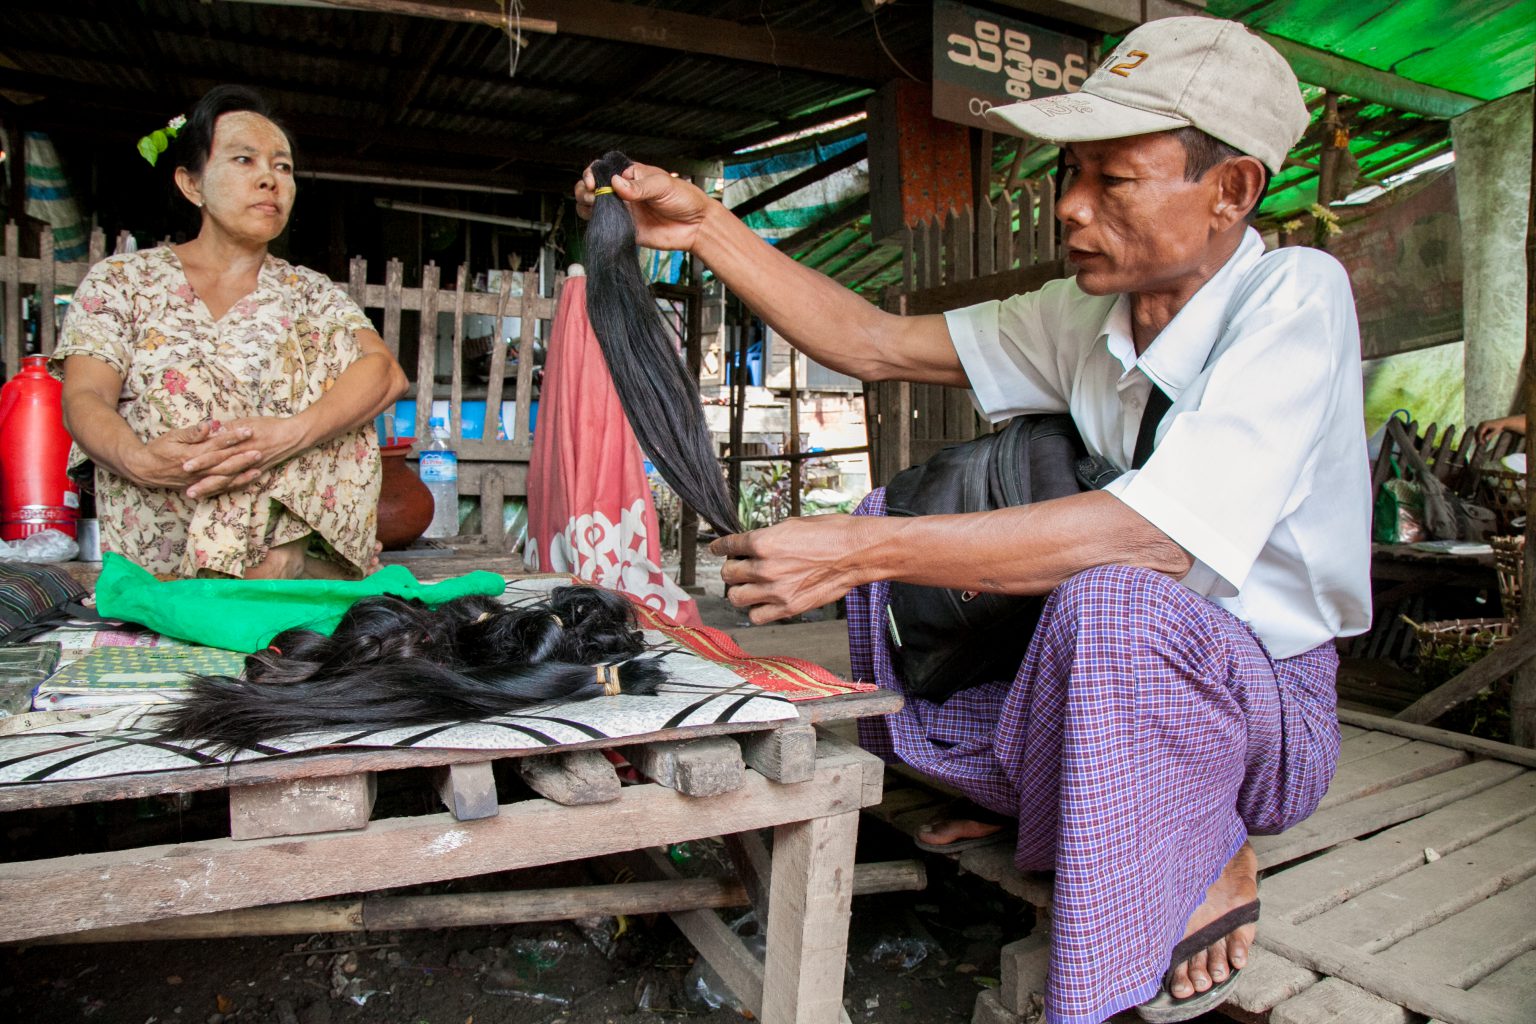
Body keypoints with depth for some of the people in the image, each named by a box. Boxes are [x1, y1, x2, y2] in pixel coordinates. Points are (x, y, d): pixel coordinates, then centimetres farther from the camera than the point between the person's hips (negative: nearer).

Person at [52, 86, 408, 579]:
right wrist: (140, 460, -28)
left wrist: (291, 434, -29)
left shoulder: (309, 292, 14)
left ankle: (283, 559, -27)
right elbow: (84, 399, -2)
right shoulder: (119, 279, 13)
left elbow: (387, 372, -8)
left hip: (290, 518, 1)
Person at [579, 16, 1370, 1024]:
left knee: (1108, 599, -39)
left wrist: (857, 550, -37)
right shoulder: (1083, 315, -2)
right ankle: (1020, 791, 9)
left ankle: (1211, 867, -8)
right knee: (886, 551, -2)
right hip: (1113, 673, 6)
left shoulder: (1295, 297, -21)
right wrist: (705, 226, -8)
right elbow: (873, 344, -1)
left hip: (1268, 705, -6)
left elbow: (1156, 536, -36)